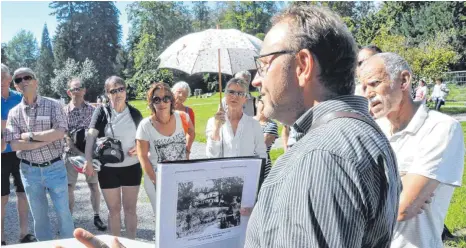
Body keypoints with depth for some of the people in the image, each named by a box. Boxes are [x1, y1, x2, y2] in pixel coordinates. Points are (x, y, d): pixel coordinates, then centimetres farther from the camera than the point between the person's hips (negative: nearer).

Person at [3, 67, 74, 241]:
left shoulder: (53, 105, -5)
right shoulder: (14, 112, 2)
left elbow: (59, 133, -17)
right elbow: (14, 145, -8)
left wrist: (29, 136, -13)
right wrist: (47, 139, -16)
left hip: (55, 168, -2)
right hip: (29, 171, 2)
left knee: (63, 212, 6)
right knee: (39, 215, 14)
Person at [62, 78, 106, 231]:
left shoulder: (92, 110, 1)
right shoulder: (64, 111, -2)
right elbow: (65, 136, -7)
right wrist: (78, 152, -17)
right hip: (72, 153, -1)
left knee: (94, 185, 6)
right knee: (69, 187, 2)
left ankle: (97, 217, 19)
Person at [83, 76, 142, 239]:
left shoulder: (135, 113, 0)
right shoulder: (102, 111, -6)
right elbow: (91, 136, -15)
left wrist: (139, 147, -10)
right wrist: (88, 161, -28)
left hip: (132, 167, 1)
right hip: (108, 169, -1)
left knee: (130, 208, 11)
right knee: (114, 209, 12)